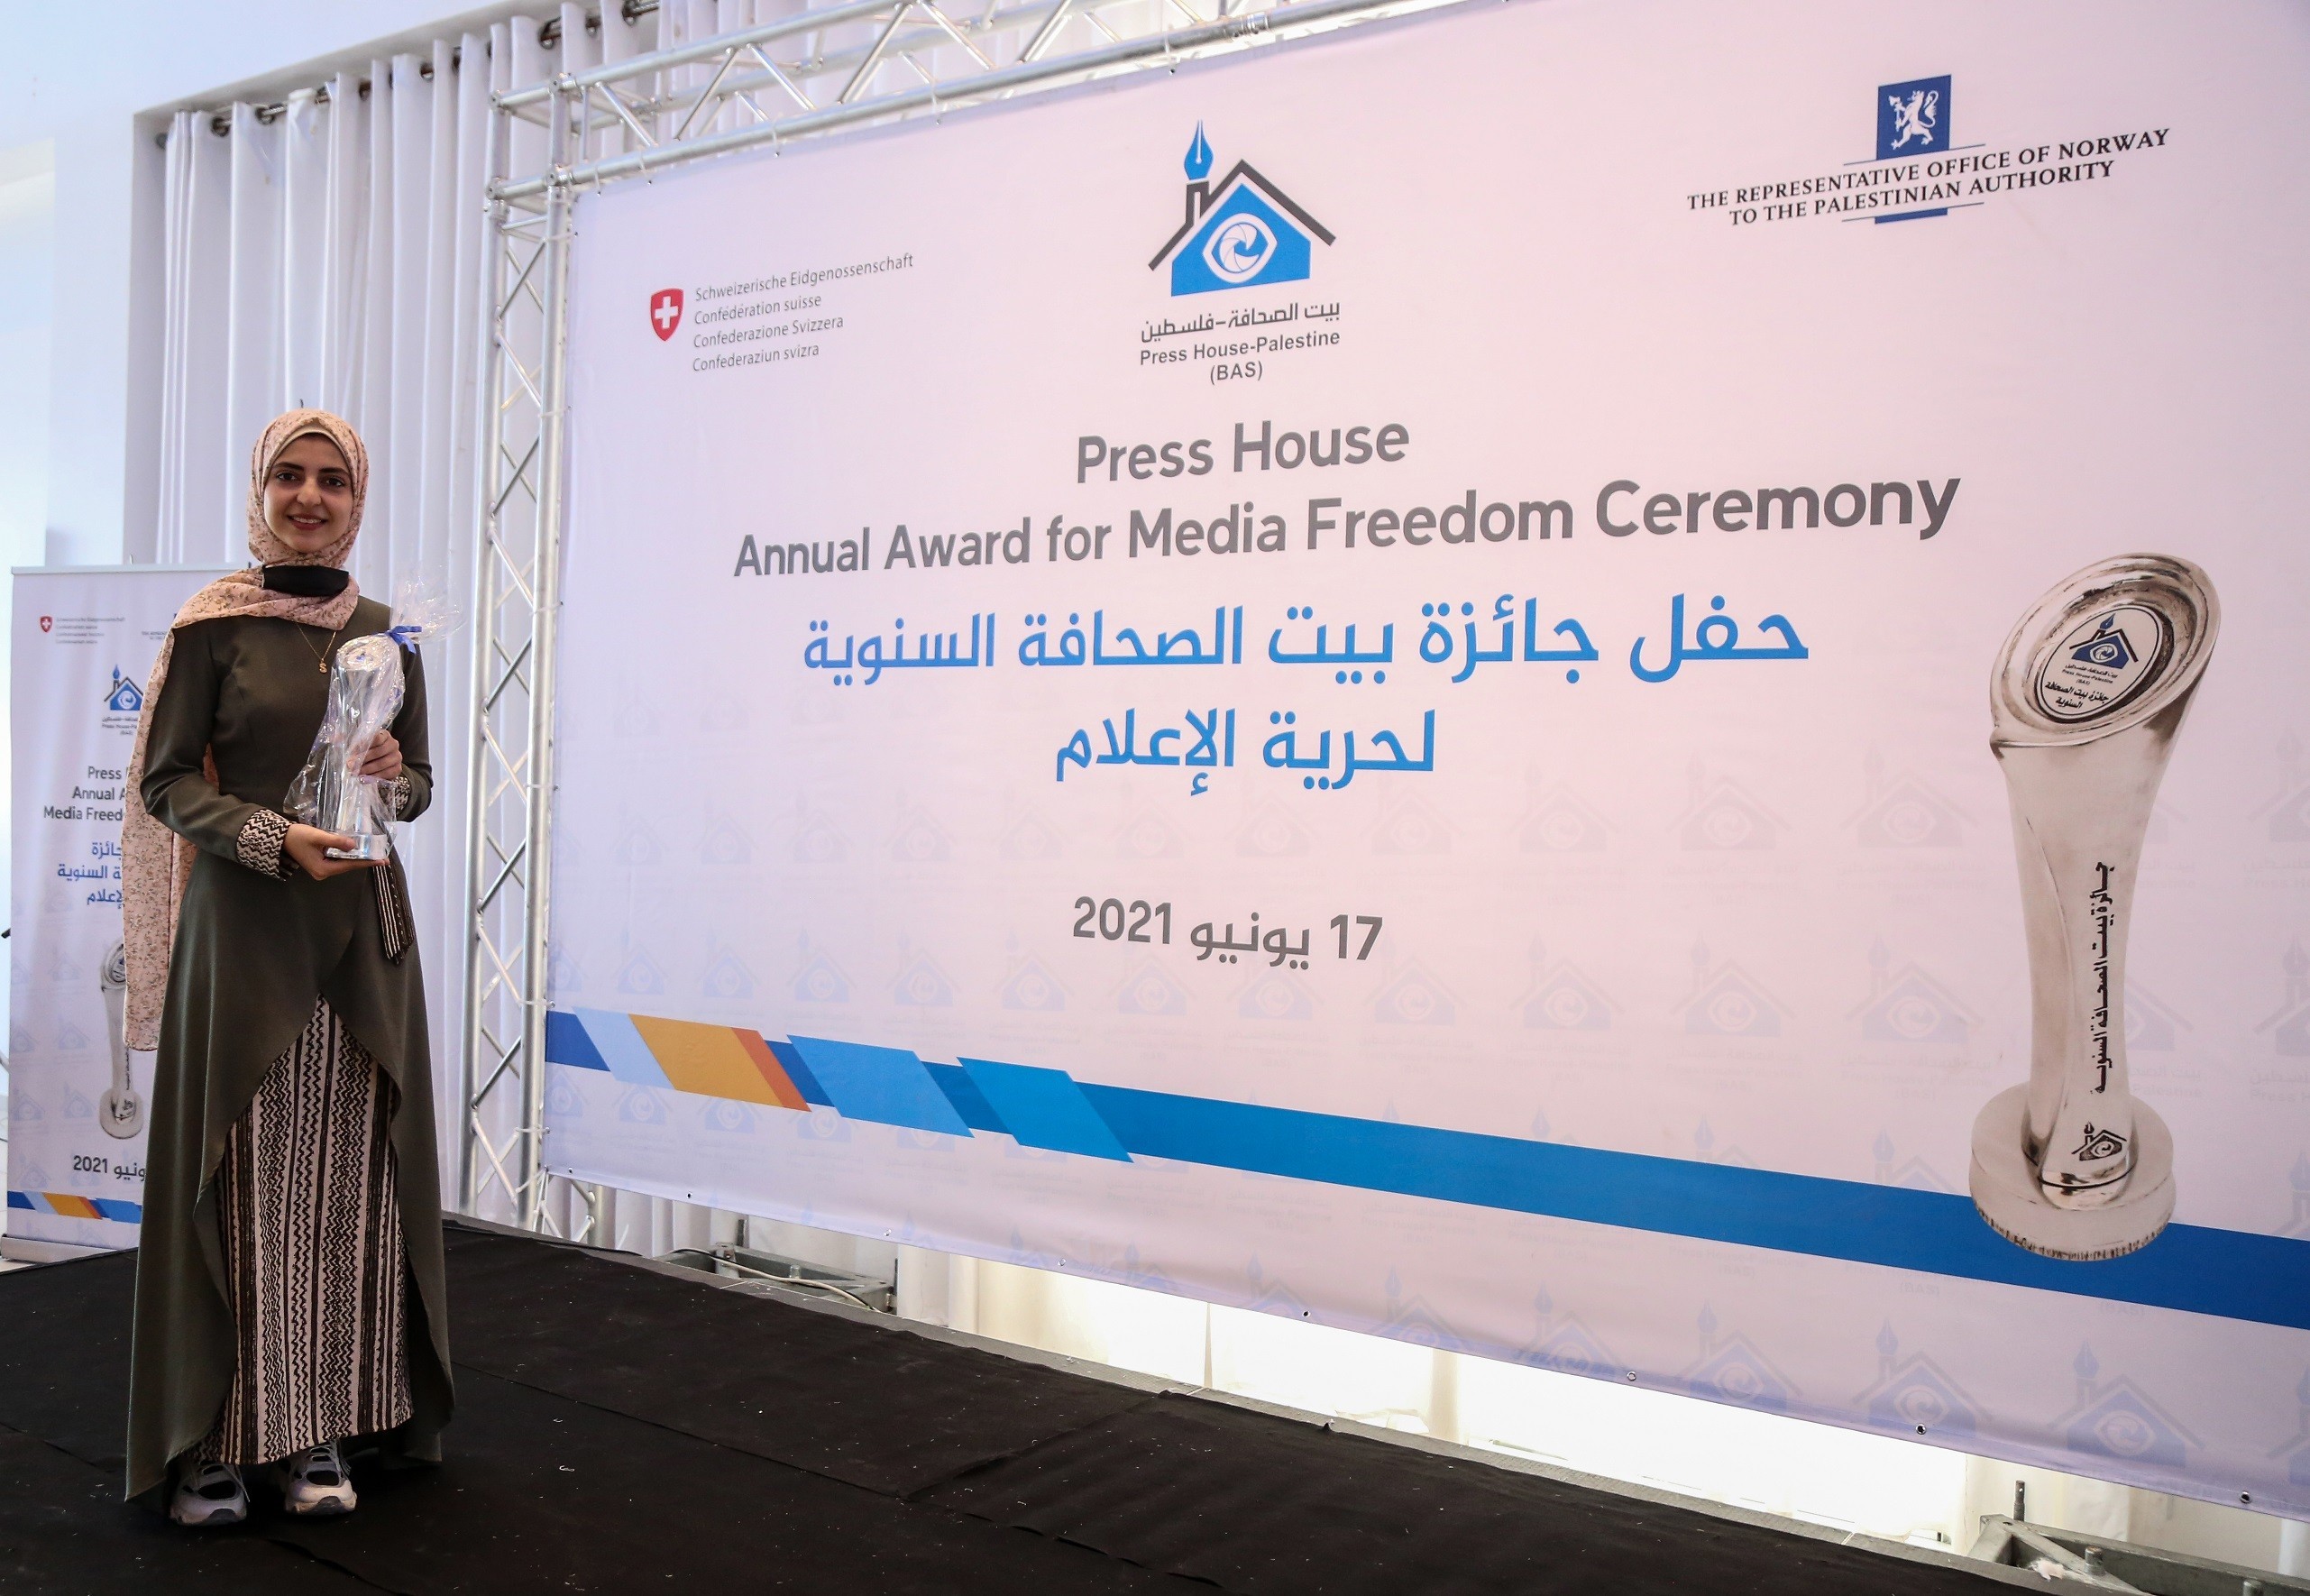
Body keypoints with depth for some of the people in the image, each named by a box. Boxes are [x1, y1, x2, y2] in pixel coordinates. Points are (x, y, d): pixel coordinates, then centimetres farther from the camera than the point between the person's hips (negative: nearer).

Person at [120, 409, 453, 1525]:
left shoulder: (385, 631, 10)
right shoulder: (215, 624, 0)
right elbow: (168, 779, -2)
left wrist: (395, 780, -8)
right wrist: (276, 838, -17)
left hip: (363, 929, 3)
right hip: (243, 926, -3)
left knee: (346, 1174, 4)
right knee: (241, 1172, -1)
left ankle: (320, 1430, 14)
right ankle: (215, 1438, 11)